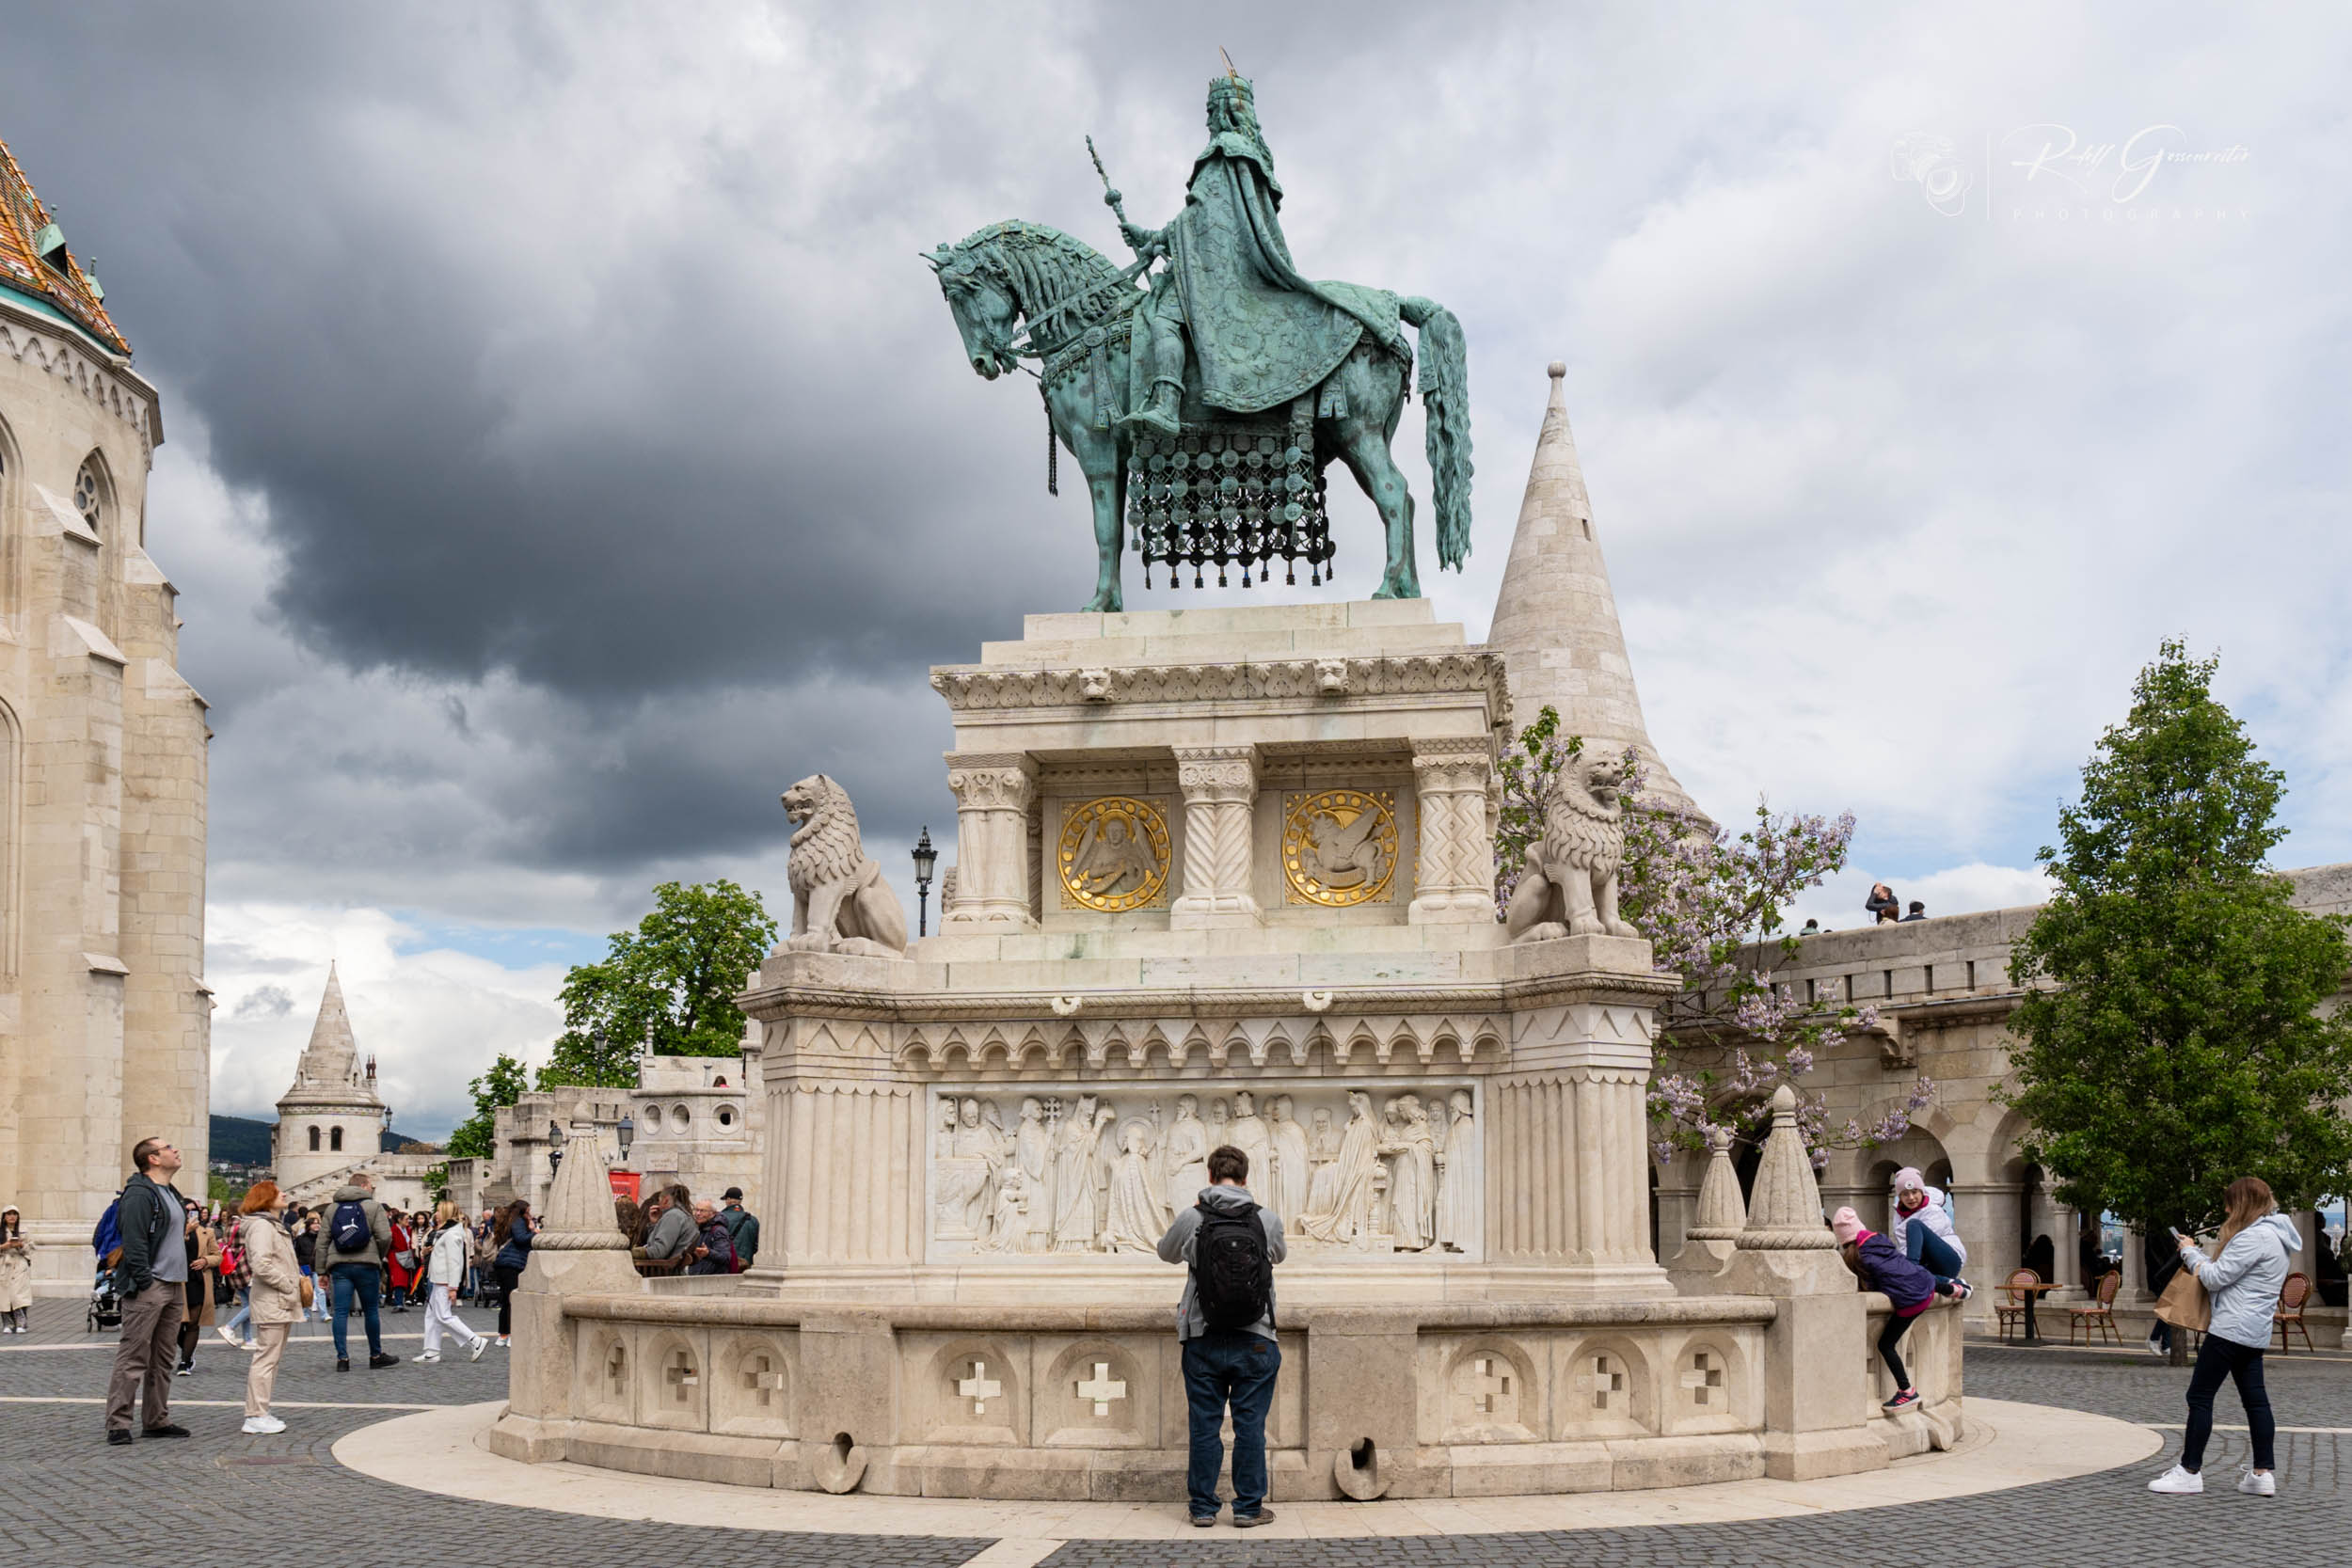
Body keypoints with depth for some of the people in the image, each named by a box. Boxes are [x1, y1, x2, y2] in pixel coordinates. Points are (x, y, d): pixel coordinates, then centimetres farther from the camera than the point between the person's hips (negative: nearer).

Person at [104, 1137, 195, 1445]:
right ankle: (118, 1423, -4)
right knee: (133, 1358, -7)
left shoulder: (171, 1193, 18)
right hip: (148, 1289, -10)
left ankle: (156, 1419, 20)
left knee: (163, 1359, 13)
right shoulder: (139, 1194, -12)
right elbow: (134, 1243, -18)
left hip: (174, 1287, 10)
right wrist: (145, 1283, -20)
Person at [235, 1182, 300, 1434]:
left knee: (272, 1358, 14)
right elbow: (261, 1264, -24)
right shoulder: (261, 1225, -13)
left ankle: (262, 1411, 19)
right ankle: (256, 1417, -8)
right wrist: (287, 1284, -17)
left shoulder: (272, 1224, 21)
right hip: (271, 1302, -11)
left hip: (281, 1302, 11)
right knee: (266, 1358, -9)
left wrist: (297, 1278, 10)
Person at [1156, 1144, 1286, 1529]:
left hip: (1204, 1341, 0)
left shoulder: (1190, 1218, -5)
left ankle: (1203, 1507, 13)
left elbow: (1167, 1253, 16)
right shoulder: (1267, 1219, -3)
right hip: (1255, 1340, 0)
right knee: (1250, 1425, 6)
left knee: (1204, 1425, 7)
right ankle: (1248, 1507, 10)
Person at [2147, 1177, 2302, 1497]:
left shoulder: (2254, 1237, -17)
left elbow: (2215, 1278, -17)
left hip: (2232, 1328, -11)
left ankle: (2190, 1471, -4)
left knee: (2200, 1397, -6)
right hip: (2255, 1331, 11)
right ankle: (2263, 1473, 10)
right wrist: (2198, 1252, 8)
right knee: (2255, 1399, 10)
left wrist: (2190, 1253, -2)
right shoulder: (2273, 1234, 16)